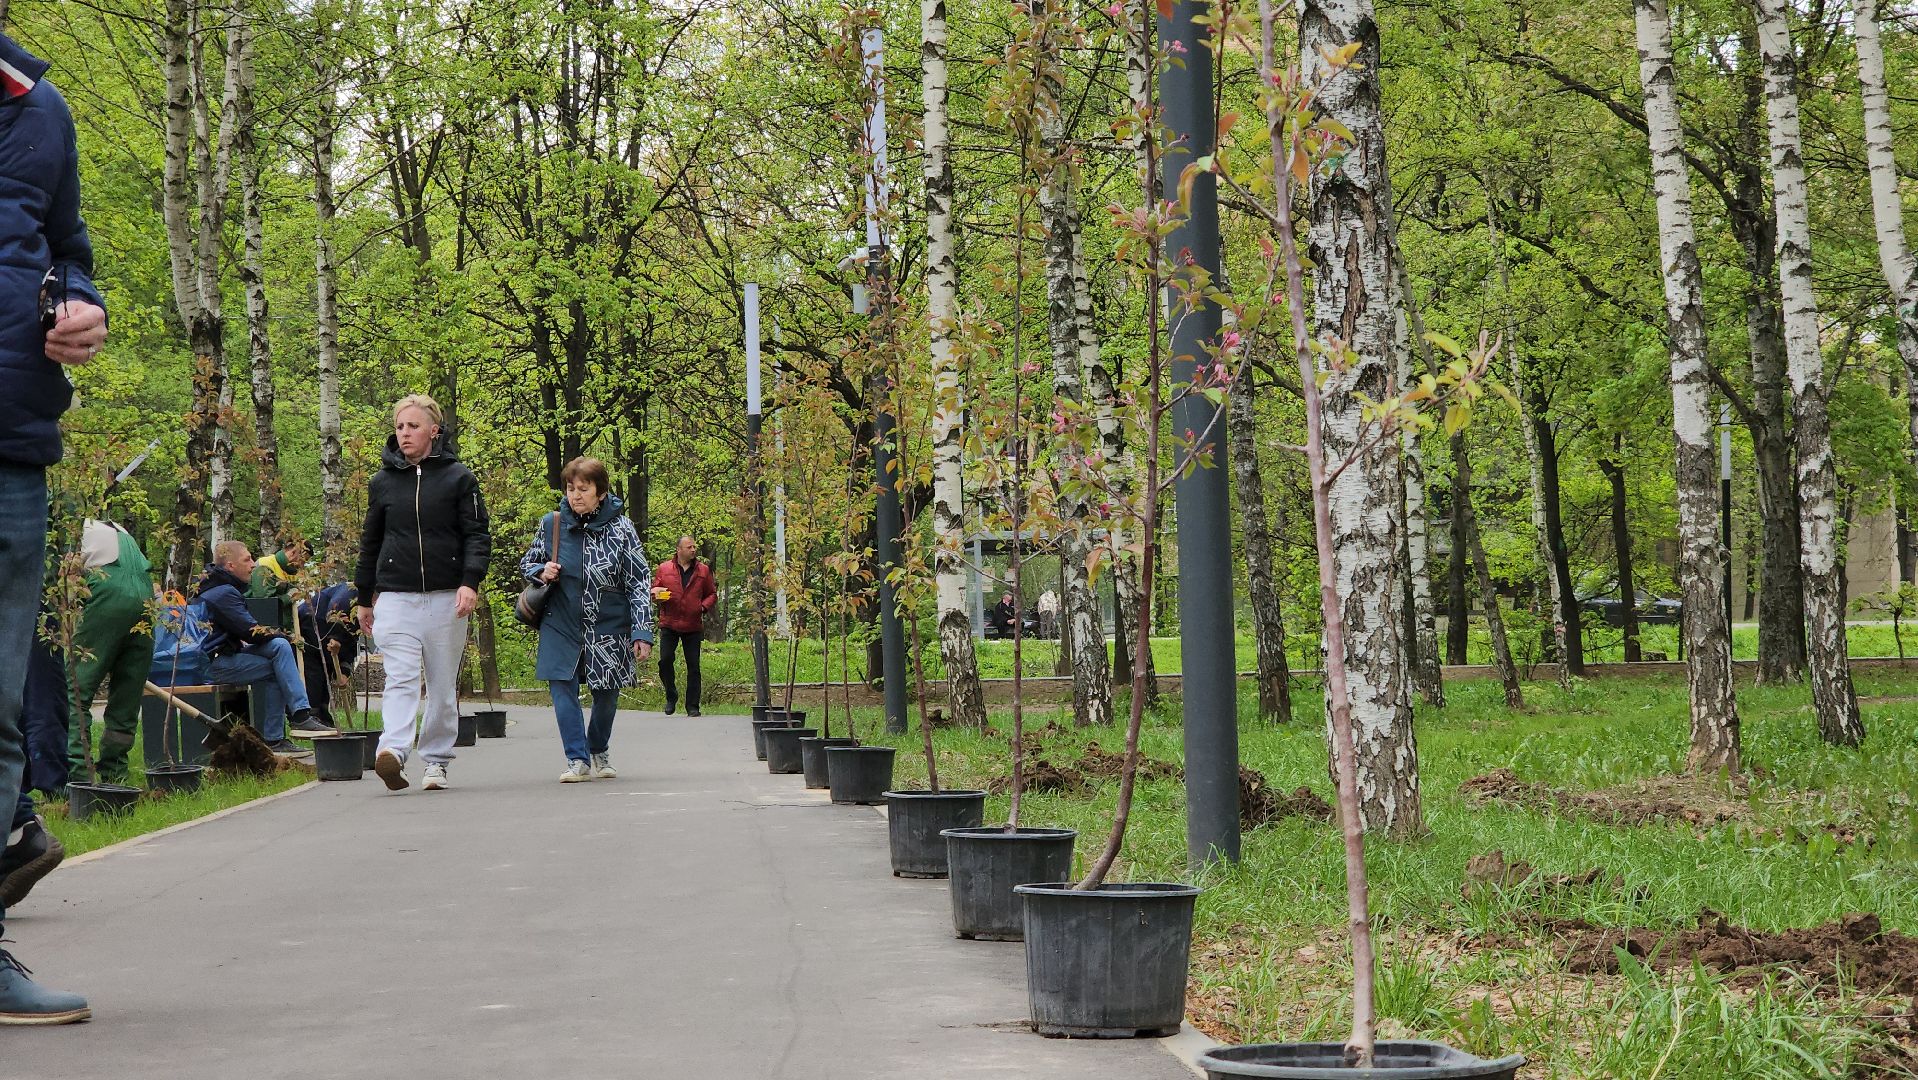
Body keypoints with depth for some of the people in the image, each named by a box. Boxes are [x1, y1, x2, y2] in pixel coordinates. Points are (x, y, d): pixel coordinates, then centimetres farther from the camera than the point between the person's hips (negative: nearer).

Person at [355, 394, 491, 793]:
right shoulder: (382, 482, 9)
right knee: (400, 679, -15)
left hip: (446, 597, 0)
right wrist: (364, 599, 18)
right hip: (395, 598, 1)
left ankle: (436, 760, 17)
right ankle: (393, 751, -28)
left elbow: (476, 535, 0)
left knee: (443, 685, 7)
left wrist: (470, 582, -15)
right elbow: (370, 542, 17)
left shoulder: (458, 477, 2)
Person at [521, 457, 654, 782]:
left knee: (606, 693, 9)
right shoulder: (551, 524, 0)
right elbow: (527, 563, 16)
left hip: (608, 627, -1)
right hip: (562, 625, 1)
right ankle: (577, 759, -6)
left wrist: (642, 632, -10)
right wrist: (541, 572, -9)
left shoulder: (620, 528, -6)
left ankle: (599, 752, 32)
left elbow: (639, 582, -4)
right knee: (562, 687, -12)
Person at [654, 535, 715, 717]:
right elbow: (653, 590, 12)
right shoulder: (664, 569, 5)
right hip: (669, 624, 0)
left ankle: (692, 706, 6)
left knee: (693, 666, 0)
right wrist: (657, 594, -11)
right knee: (665, 661, -8)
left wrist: (704, 606, -5)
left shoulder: (703, 570, 8)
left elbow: (712, 595, 14)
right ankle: (671, 696, 15)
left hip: (693, 626, 1)